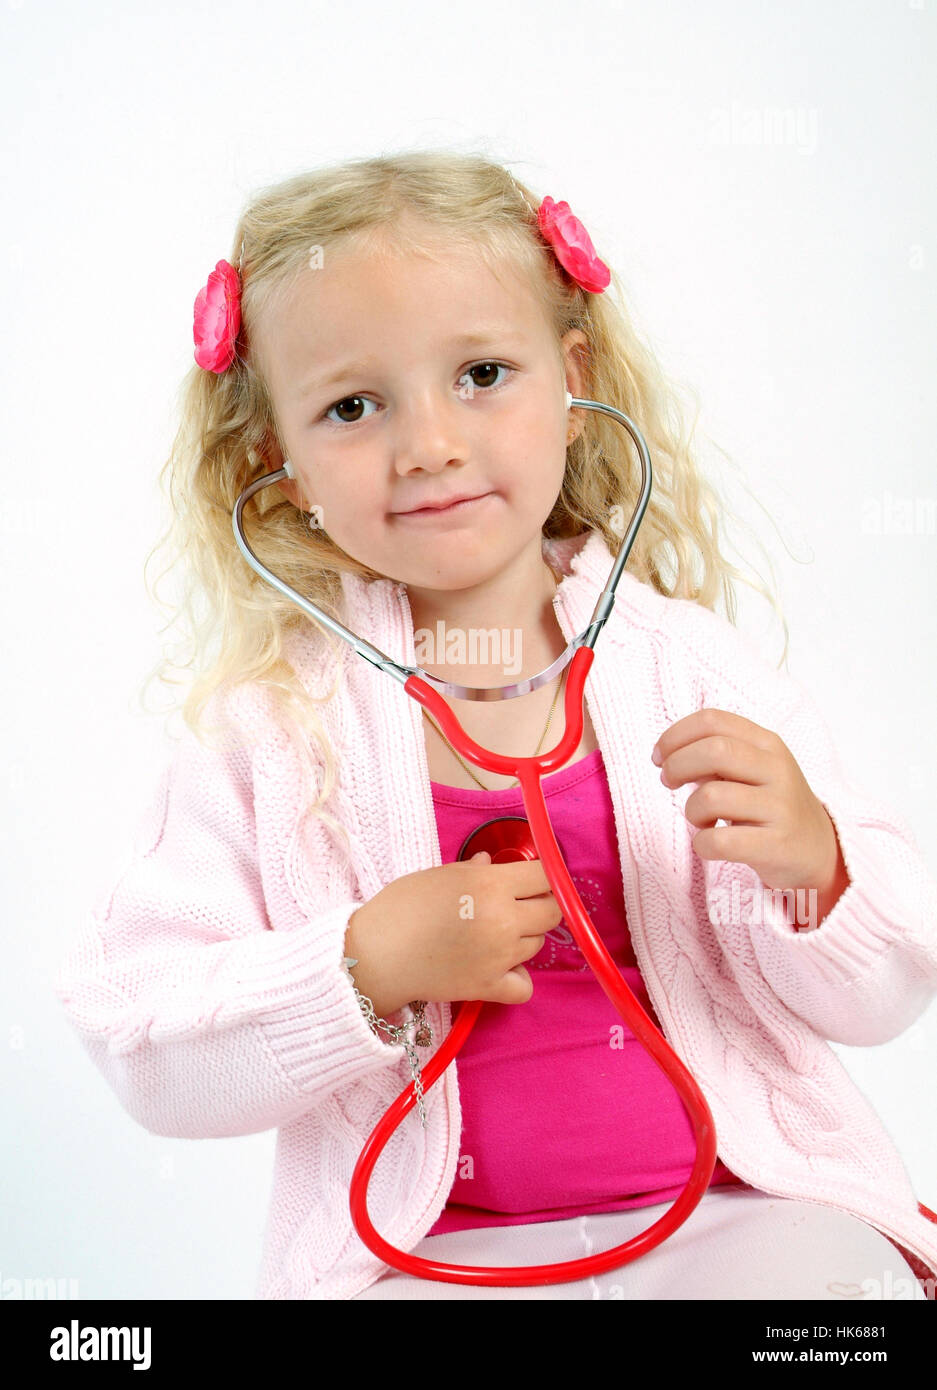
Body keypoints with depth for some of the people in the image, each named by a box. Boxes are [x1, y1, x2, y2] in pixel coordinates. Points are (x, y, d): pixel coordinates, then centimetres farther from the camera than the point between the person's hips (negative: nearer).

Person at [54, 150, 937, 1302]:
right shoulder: (270, 721, -2)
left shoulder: (696, 670, 1)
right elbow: (143, 1055, -4)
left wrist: (814, 867, -16)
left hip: (737, 1212, 2)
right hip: (423, 1251, -1)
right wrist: (369, 966, -17)